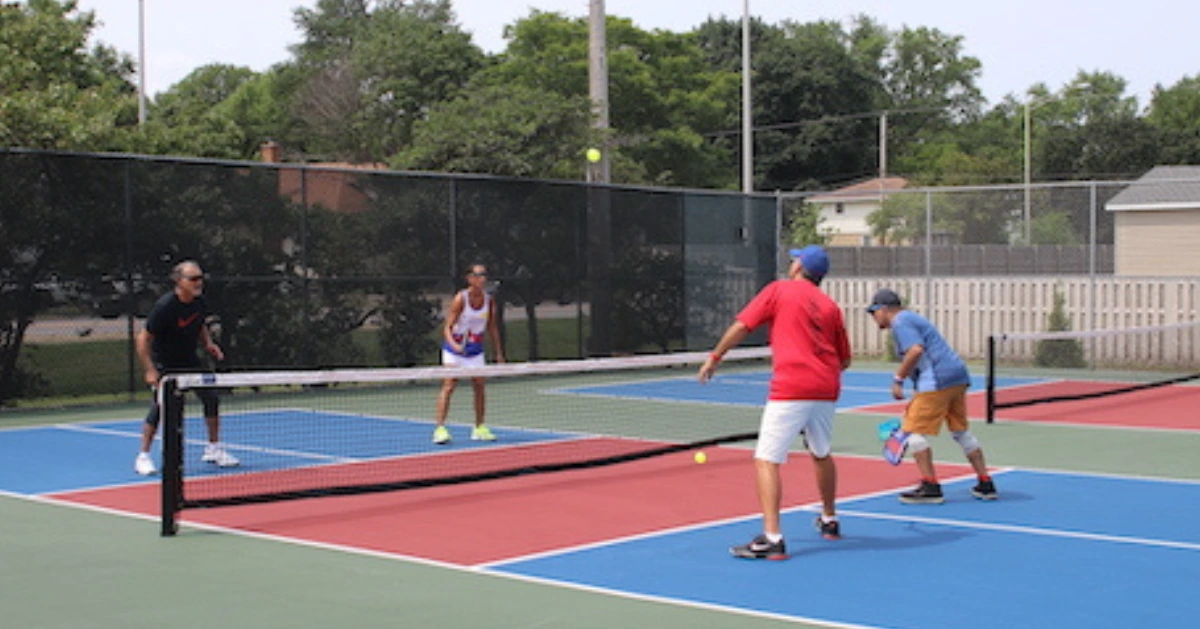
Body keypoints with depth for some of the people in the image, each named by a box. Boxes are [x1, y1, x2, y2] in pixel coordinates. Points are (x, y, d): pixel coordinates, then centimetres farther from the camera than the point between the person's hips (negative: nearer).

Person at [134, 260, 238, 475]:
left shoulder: (200, 303, -6)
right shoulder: (165, 306, -25)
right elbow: (143, 339, -21)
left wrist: (208, 344, -3)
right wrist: (150, 371, -25)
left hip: (189, 361, 6)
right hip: (164, 364, -6)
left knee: (211, 399, 0)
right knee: (160, 406, -14)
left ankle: (213, 449, 16)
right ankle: (143, 456, -1)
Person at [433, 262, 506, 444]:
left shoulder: (489, 300, -5)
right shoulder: (460, 299, -19)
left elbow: (492, 328, 6)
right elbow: (448, 328, -19)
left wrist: (499, 353, 5)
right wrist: (454, 344, -37)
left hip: (475, 349, 5)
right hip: (454, 348, -5)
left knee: (479, 386, 3)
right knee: (449, 386, -12)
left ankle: (479, 429, 14)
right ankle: (440, 428, -14)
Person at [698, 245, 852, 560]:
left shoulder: (779, 290, 3)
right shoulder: (830, 306, 13)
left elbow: (741, 325, -2)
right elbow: (845, 360, 16)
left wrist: (715, 357, 8)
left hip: (790, 390, -6)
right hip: (826, 390, 6)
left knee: (767, 460, -6)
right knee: (821, 455, 26)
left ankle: (772, 538, -17)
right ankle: (829, 521, 42)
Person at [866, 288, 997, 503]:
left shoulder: (900, 322, -5)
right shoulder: (912, 318, 26)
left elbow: (916, 350, -21)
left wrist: (898, 379, -13)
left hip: (937, 380, -10)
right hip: (958, 375, 10)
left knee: (915, 430, -5)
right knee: (961, 431, 17)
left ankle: (930, 487, -7)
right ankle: (986, 485, 21)